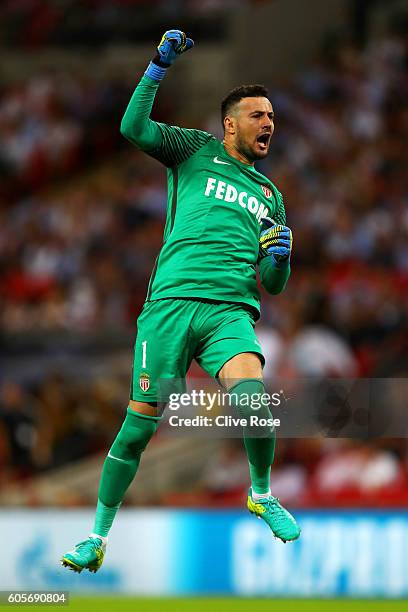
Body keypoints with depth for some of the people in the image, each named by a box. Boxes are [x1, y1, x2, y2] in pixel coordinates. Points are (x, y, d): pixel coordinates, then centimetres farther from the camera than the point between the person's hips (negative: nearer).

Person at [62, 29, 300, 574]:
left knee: (251, 395, -27)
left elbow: (275, 284, 27)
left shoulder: (268, 194, 26)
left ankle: (262, 494, -2)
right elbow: (134, 127, 0)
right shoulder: (196, 151, 17)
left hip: (232, 312, 2)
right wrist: (160, 66, -7)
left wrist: (279, 257, 4)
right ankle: (98, 537, 9)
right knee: (141, 423, -6)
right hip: (171, 303, -2)